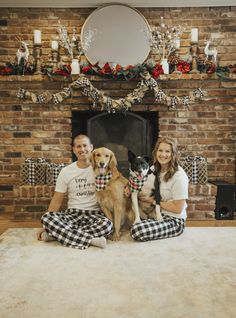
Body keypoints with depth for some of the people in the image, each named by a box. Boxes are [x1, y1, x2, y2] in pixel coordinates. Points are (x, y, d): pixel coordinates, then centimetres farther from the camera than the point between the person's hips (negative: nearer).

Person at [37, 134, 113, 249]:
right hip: (73, 213, 1)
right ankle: (90, 239, -30)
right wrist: (46, 226, -1)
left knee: (107, 224, -36)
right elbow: (57, 201, 6)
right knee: (46, 218, -27)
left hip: (95, 214, -1)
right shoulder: (66, 171, 4)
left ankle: (56, 234, -25)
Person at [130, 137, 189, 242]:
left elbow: (178, 208, -17)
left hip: (174, 220, -7)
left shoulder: (179, 176, -20)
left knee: (137, 231, -25)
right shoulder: (154, 169, 3)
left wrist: (153, 201, -14)